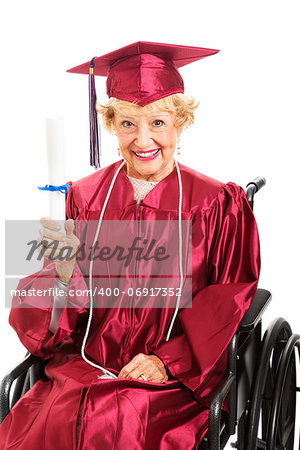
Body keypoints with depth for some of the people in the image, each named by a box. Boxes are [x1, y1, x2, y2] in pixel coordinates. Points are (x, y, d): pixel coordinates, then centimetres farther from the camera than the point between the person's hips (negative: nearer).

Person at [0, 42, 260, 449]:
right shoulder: (85, 199, 7)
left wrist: (169, 361, -10)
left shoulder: (216, 205, 1)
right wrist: (65, 274, -18)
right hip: (83, 366, 3)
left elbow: (231, 304, 2)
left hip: (173, 381, -2)